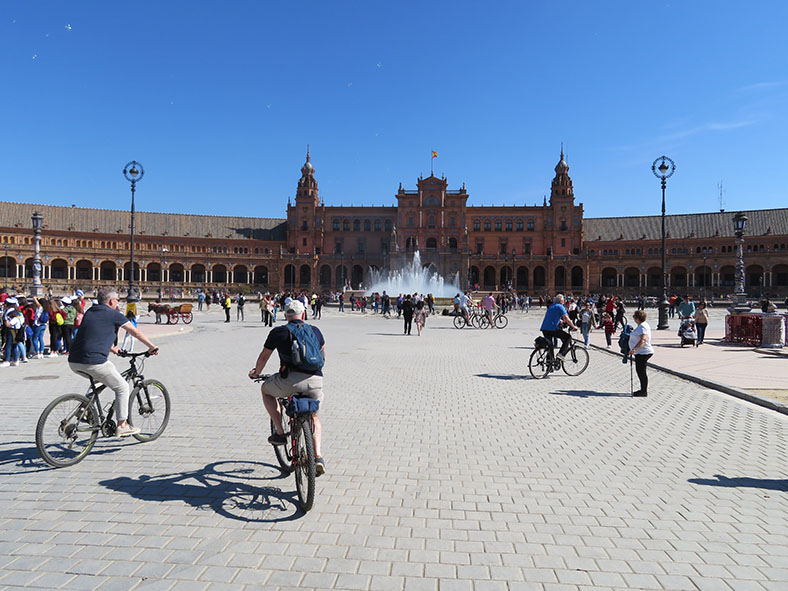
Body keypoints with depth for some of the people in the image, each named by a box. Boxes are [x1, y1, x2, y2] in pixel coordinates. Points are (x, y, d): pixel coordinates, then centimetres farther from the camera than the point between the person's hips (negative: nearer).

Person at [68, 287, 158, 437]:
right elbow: (136, 332, 6)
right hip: (94, 362, -8)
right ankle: (122, 426, 11)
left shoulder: (90, 312, 20)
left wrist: (111, 348, 48)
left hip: (74, 363, 8)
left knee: (97, 381, 36)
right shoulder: (113, 314, 0)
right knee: (122, 388, 9)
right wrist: (152, 347, 19)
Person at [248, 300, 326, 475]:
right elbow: (322, 355, 34)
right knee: (313, 416, 27)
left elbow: (264, 357, 21)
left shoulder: (278, 332, 12)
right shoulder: (315, 331, 19)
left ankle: (280, 433, 20)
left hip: (290, 379, -3)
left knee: (266, 390, 29)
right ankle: (318, 457, 11)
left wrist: (256, 373, 41)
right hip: (315, 380, 3)